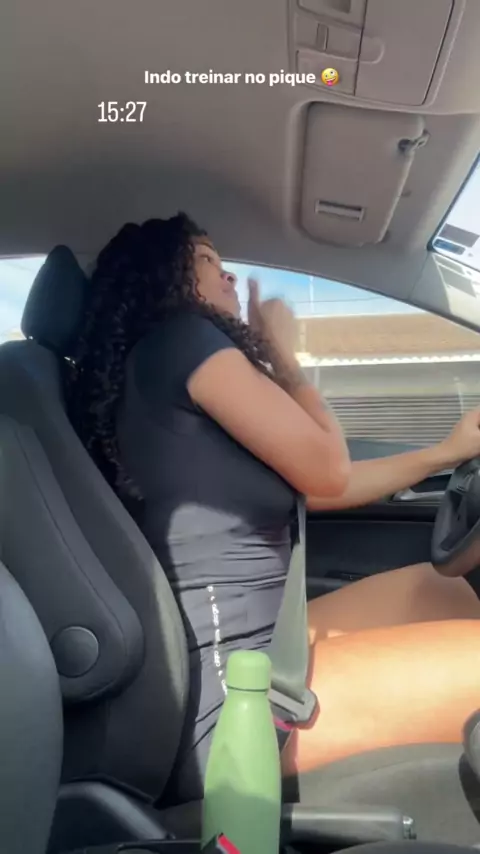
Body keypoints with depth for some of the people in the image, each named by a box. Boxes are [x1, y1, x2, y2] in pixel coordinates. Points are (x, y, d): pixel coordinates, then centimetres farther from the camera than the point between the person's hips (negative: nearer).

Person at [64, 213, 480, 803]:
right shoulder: (179, 337, -9)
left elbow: (309, 487, 20)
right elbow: (328, 472, -8)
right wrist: (281, 353, 6)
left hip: (247, 644, 10)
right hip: (228, 692, -10)